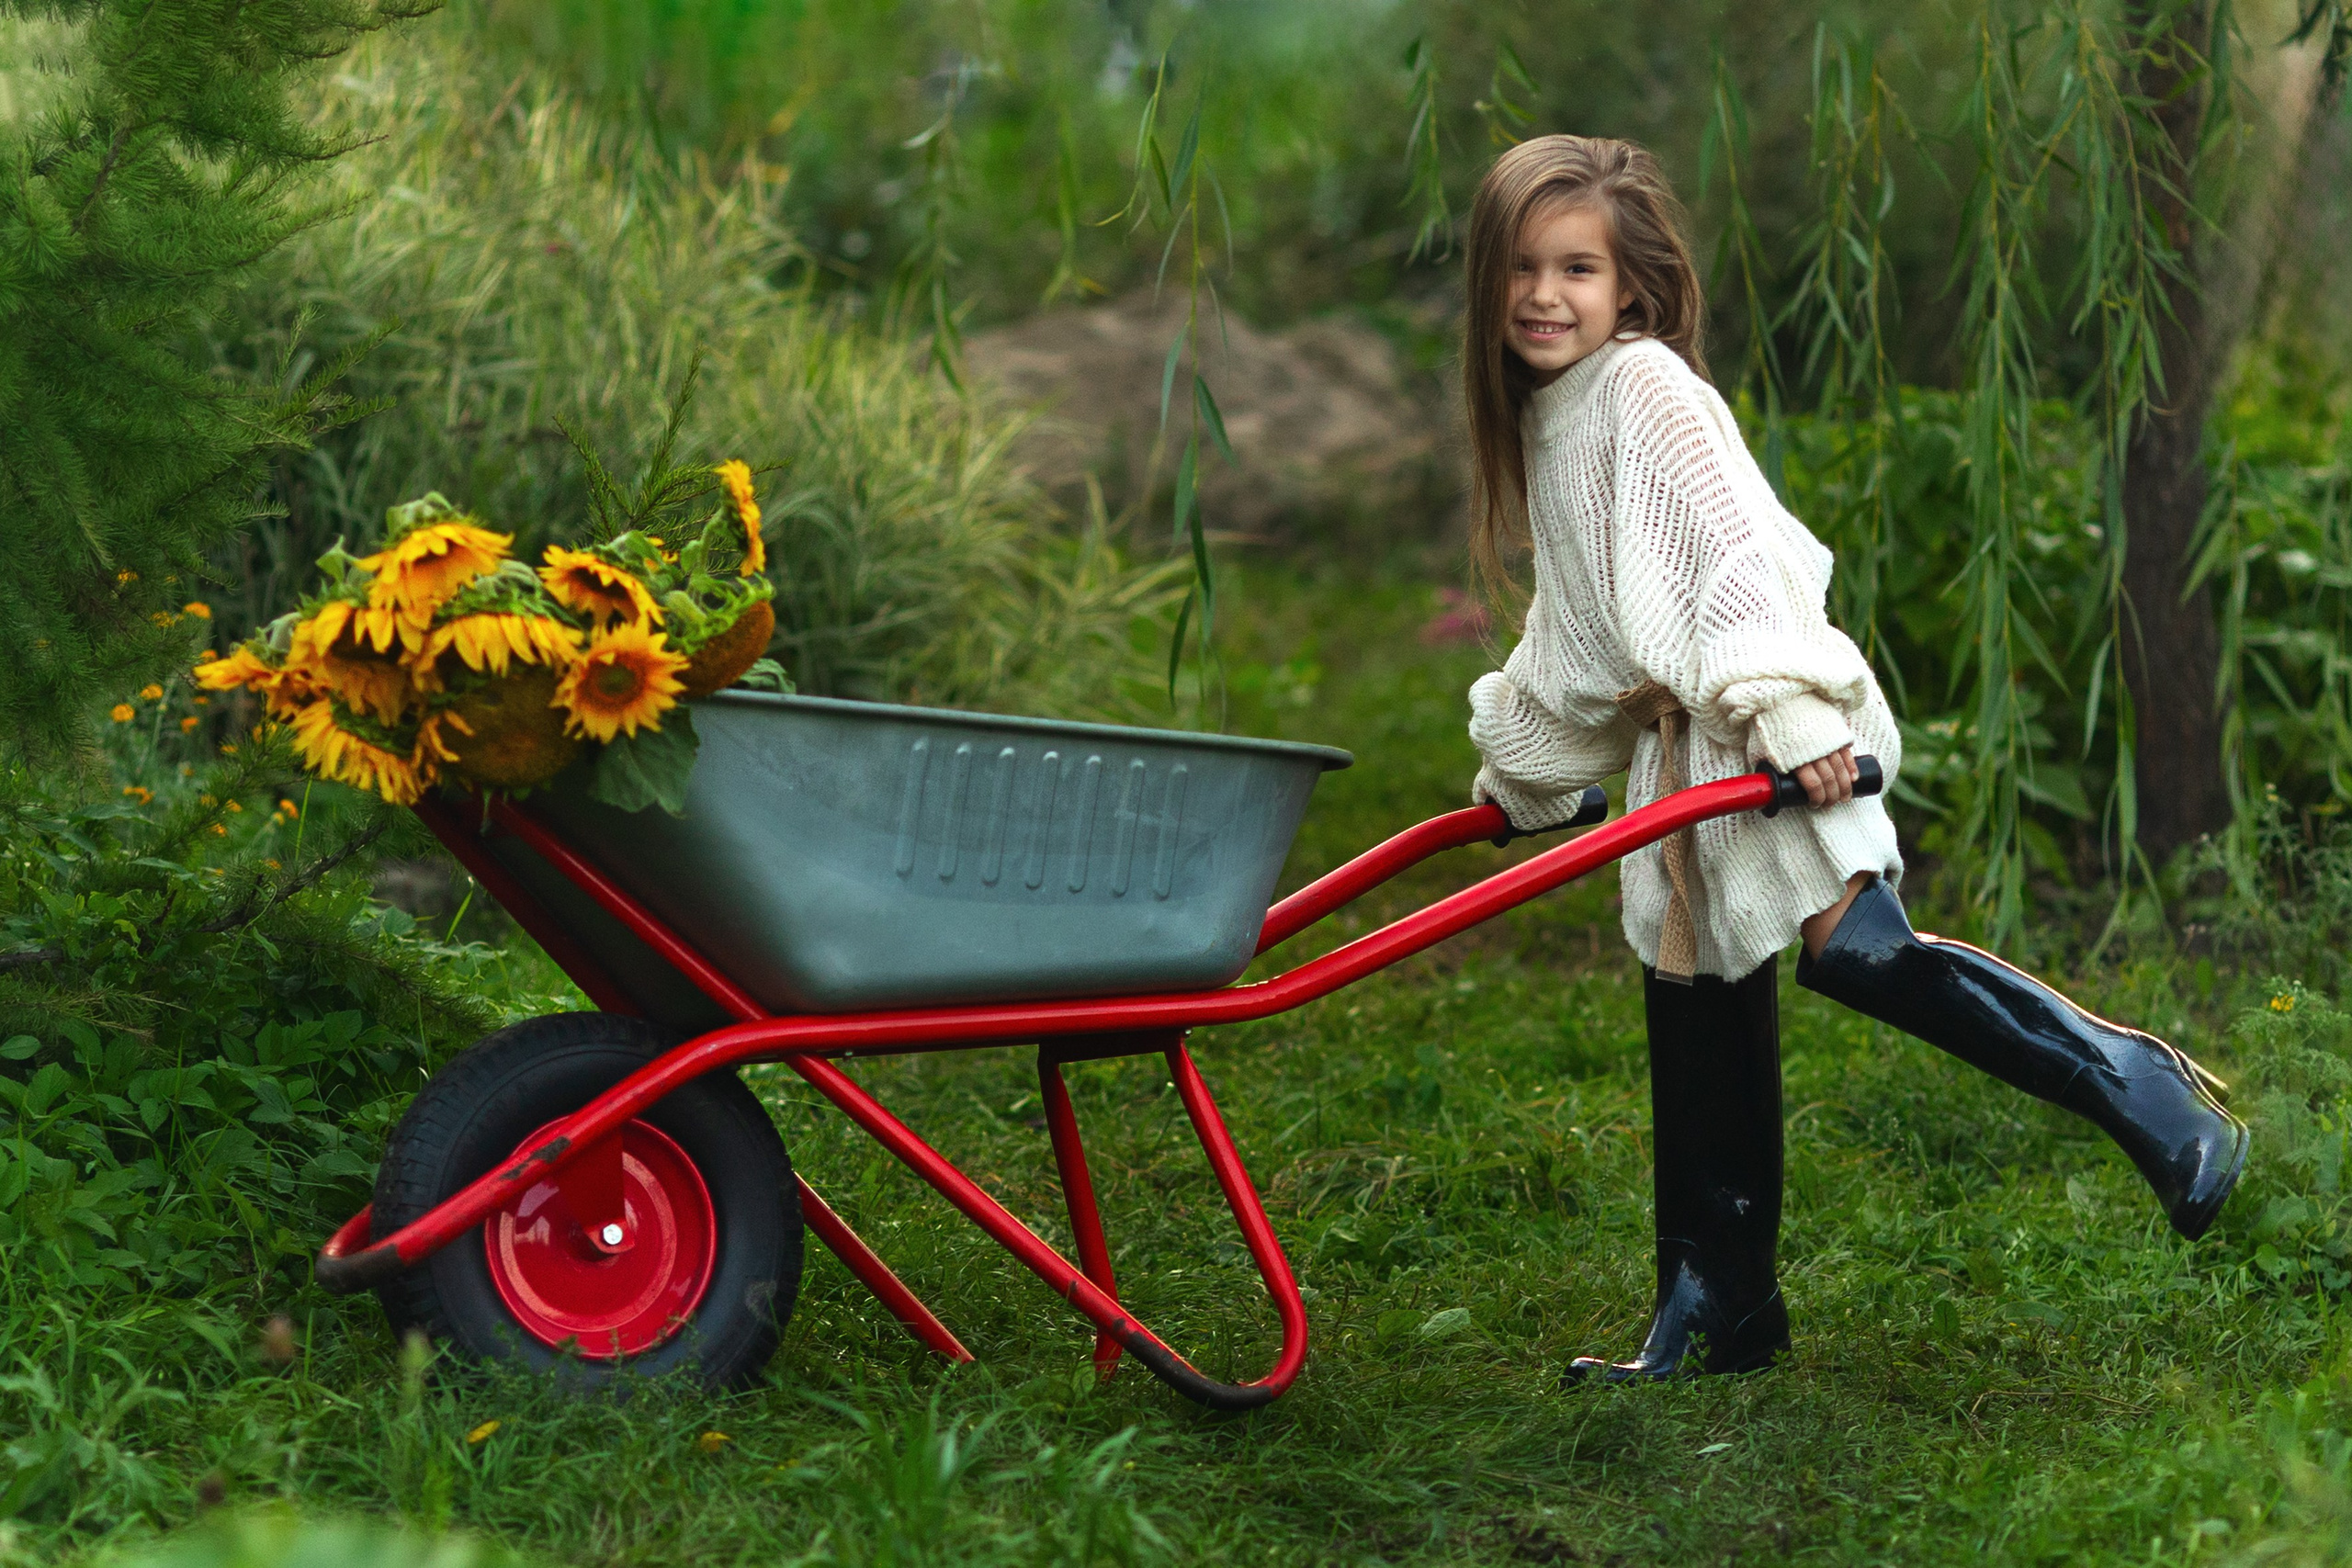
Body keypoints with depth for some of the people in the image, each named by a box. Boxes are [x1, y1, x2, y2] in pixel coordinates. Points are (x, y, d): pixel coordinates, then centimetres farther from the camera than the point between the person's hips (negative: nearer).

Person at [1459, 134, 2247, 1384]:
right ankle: (1716, 1308, 16)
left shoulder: (1645, 381, -7)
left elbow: (1732, 537, -19)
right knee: (1697, 1014, 9)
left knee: (1851, 946, -25)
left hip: (1774, 730, -8)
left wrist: (1784, 704, -30)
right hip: (1681, 744, 9)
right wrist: (1521, 763, 37)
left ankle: (2139, 1089, -15)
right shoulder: (1544, 425, 19)